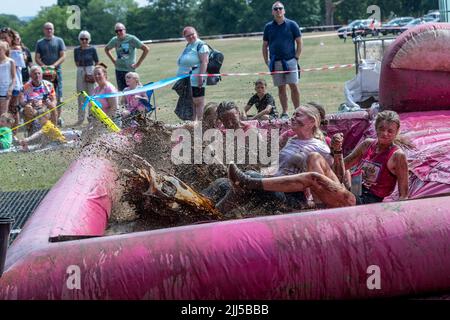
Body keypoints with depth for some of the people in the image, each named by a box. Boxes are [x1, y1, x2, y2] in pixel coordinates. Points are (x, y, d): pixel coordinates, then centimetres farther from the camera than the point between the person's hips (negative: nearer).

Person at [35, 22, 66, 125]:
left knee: (58, 96, -1)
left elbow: (63, 56, 1)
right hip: (44, 72, 1)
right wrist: (44, 66, -11)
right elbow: (37, 58, 7)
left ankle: (58, 117, 5)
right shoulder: (39, 43, 11)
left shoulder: (59, 41, 6)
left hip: (57, 71, -1)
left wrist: (54, 65, -13)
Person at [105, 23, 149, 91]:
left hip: (130, 69, -4)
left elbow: (146, 49, -8)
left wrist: (138, 63, -8)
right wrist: (113, 60, 14)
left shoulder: (131, 39, -8)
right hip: (119, 70, 4)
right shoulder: (114, 40, 4)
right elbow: (106, 49, 25)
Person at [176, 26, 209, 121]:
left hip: (195, 80, -9)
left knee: (198, 102, -6)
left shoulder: (201, 45, -9)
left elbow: (204, 62, -17)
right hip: (186, 80, 9)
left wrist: (201, 77, -24)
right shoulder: (188, 46, 19)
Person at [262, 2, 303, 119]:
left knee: (294, 86, -6)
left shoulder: (292, 25, 3)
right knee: (281, 88, 5)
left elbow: (299, 42, 5)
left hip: (290, 60, -2)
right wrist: (267, 61, 6)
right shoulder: (268, 27, 9)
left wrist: (296, 57, -3)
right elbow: (265, 46, 14)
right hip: (275, 63, 2)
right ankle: (285, 112, 9)